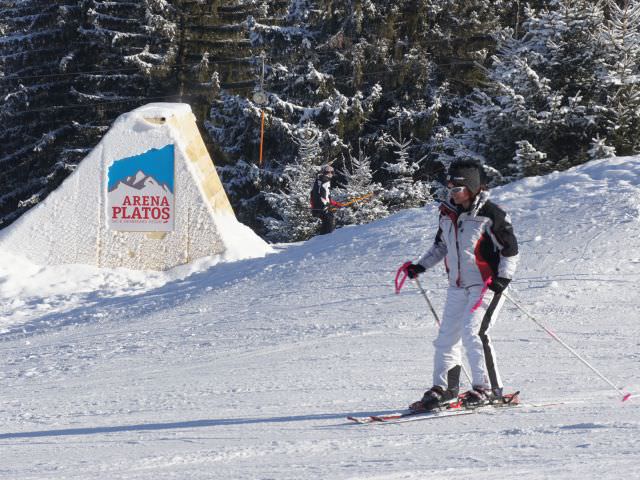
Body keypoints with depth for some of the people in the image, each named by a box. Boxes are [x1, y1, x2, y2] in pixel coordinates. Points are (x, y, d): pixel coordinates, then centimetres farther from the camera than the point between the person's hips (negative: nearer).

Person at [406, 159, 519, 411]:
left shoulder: (490, 214, -11)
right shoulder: (448, 214, 9)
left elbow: (510, 249, -8)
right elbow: (441, 245, 25)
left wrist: (503, 277, -18)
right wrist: (421, 266, 15)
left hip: (487, 285, -7)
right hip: (458, 286, 7)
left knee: (473, 332, -21)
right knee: (446, 336, 7)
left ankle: (488, 387, -16)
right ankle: (443, 388, 17)